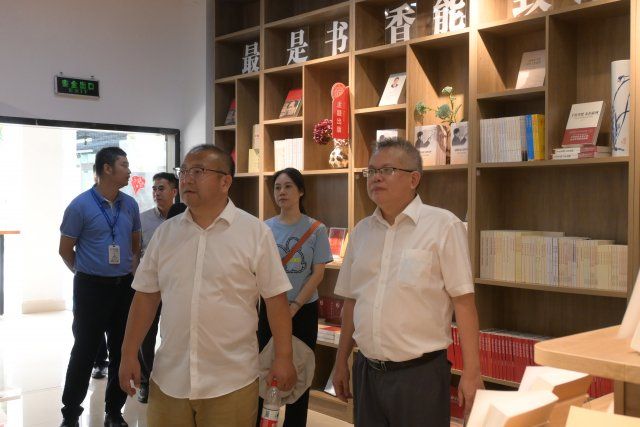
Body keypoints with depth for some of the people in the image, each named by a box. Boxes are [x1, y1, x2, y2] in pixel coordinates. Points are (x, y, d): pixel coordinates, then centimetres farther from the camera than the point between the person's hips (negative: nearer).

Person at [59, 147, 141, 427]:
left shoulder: (130, 205, 4)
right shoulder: (80, 205, -10)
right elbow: (65, 250, -1)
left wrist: (131, 273, 7)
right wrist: (87, 275, 10)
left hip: (124, 287, 5)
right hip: (91, 288, -4)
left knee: (121, 351, 10)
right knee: (84, 351, 4)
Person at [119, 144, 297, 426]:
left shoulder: (255, 232, -6)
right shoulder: (165, 232, 5)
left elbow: (275, 298, -4)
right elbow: (146, 296, 8)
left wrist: (283, 357, -5)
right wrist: (129, 354, 5)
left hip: (231, 381, -3)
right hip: (169, 377, 4)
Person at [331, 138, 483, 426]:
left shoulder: (443, 226, -9)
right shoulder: (361, 231, 7)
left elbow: (463, 301, -10)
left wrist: (471, 371, -12)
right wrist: (341, 362, 15)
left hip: (420, 372, -5)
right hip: (366, 370, 5)